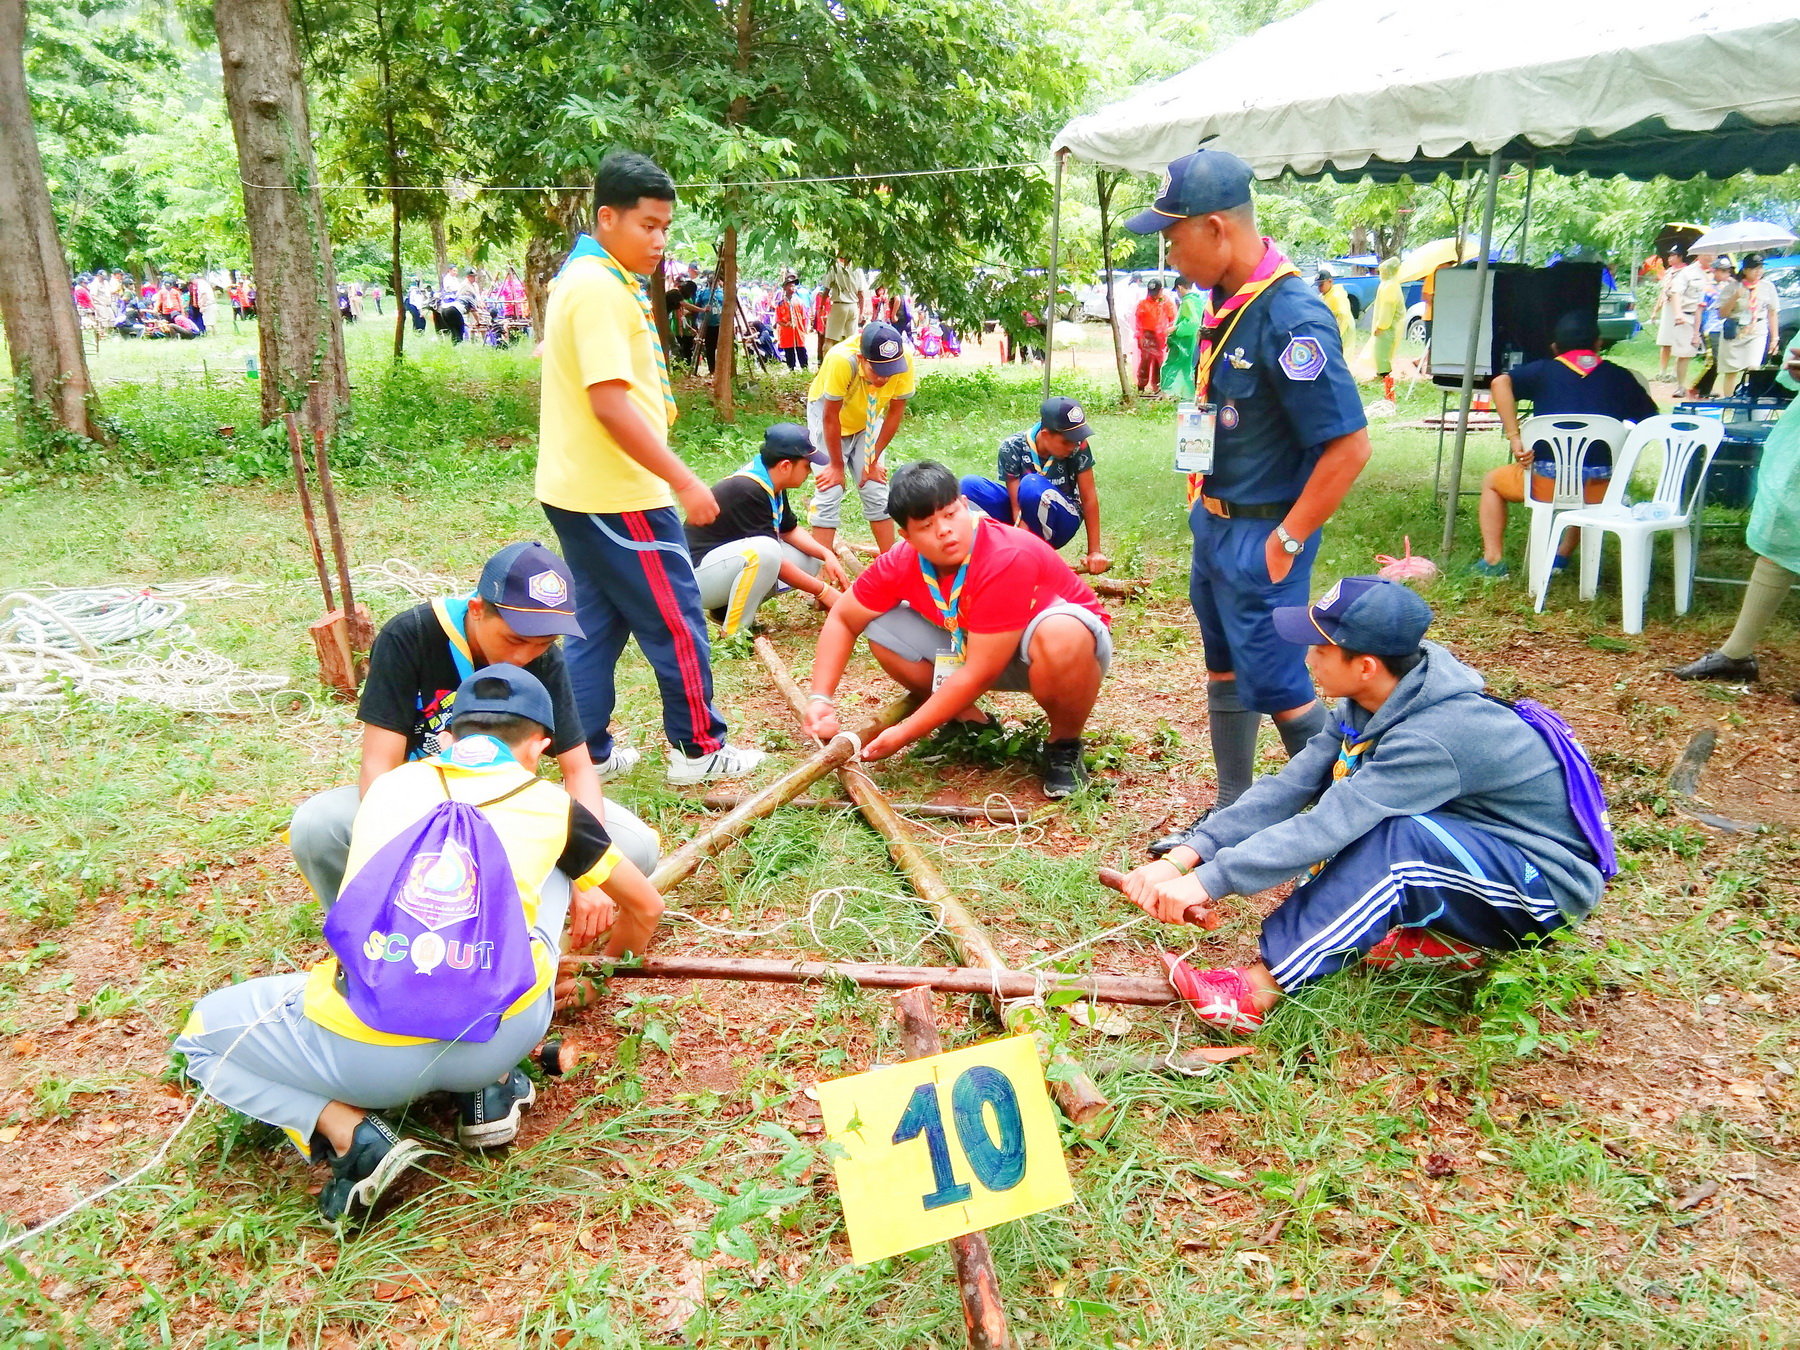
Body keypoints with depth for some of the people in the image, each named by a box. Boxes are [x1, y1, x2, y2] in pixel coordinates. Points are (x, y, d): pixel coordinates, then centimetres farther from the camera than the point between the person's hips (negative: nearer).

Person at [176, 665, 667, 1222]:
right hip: (502, 1037, 1)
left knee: (202, 1033, 30)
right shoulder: (552, 806, 14)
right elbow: (646, 908, 28)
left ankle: (350, 1135, 4)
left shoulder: (390, 784, 19)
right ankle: (488, 1090, 22)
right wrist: (612, 957, 53)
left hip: (363, 1055, 0)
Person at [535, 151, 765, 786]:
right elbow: (611, 404, -25)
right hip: (617, 495, -10)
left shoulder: (587, 278, 15)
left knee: (597, 623, 15)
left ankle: (589, 754, 21)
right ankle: (699, 749, 13)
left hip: (579, 491, 10)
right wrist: (685, 480, -23)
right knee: (675, 620, 1)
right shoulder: (601, 288, -17)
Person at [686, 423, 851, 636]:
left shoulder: (770, 482, 2)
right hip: (698, 574, -10)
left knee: (810, 558, 5)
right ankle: (734, 633, -20)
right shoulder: (748, 490, -26)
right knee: (763, 550, -36)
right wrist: (823, 591, -17)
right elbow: (771, 560, -24)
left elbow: (789, 529, 14)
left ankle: (727, 608, 7)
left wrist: (826, 554, -3)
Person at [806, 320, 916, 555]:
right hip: (826, 412, -3)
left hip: (867, 420, 3)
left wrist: (873, 461, -8)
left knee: (877, 491, 0)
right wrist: (837, 466, -16)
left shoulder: (904, 362, -30)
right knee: (828, 493, -10)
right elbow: (831, 417, -28)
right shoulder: (841, 360, -40)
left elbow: (895, 411, -14)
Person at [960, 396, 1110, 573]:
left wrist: (1094, 552, -17)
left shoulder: (1077, 446, -20)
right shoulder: (1012, 448, -20)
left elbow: (1089, 498, -16)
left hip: (1062, 519, -2)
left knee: (1031, 484, -34)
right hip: (1025, 516, 2)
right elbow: (1017, 507, -22)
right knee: (969, 485, -22)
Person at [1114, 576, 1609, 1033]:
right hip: (1484, 848, 9)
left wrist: (1208, 882, -36)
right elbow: (1286, 789, -12)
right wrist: (1182, 859, -22)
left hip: (1549, 883, -9)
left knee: (1397, 838, -34)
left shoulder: (1436, 737, -31)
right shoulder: (1372, 705, -6)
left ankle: (1258, 992, -30)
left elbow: (1325, 830, -36)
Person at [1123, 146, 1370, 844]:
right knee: (1224, 668, 18)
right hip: (1214, 520, 9)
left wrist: (1286, 543, -20)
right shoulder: (1226, 300, 3)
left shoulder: (1291, 318, -25)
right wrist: (1204, 500, 15)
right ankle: (1232, 813, 34)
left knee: (1275, 682, 0)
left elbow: (1348, 446, -26)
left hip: (1262, 535, -9)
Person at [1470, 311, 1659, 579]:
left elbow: (1500, 383, -10)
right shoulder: (1620, 377, 12)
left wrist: (1513, 437, -11)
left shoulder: (1543, 371, 7)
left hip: (1548, 483, -2)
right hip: (1599, 489, 3)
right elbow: (1650, 419, 13)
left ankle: (1493, 560, 20)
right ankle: (1561, 556, 35)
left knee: (1492, 482, 27)